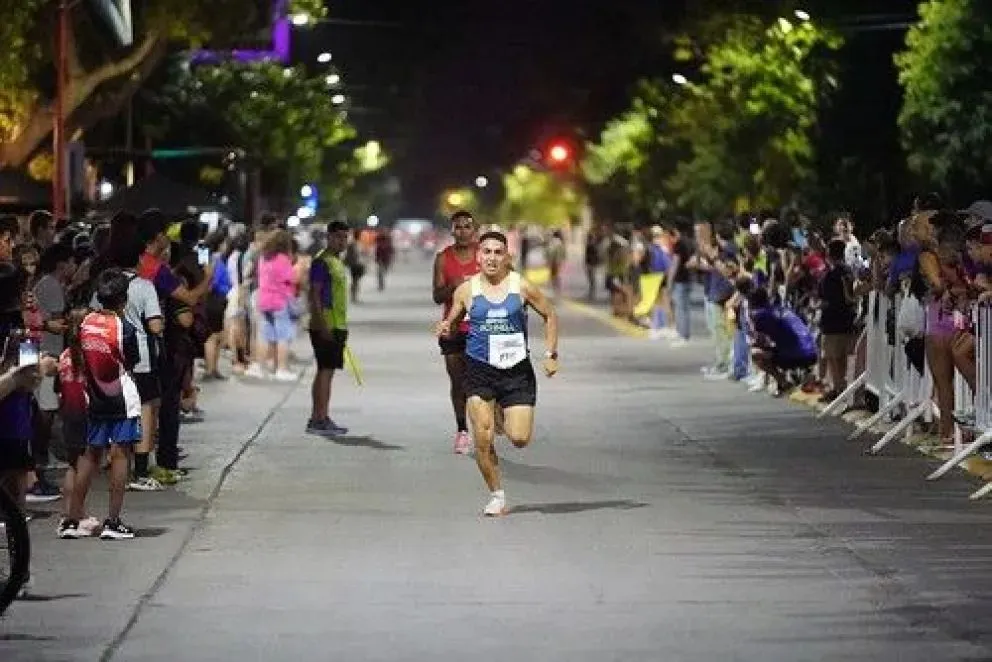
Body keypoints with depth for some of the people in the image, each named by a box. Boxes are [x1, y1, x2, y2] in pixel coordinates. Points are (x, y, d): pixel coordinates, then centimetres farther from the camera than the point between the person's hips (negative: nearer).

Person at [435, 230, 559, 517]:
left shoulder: (521, 287, 0)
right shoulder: (467, 290, 2)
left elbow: (550, 315, 11)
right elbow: (451, 320, 14)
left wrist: (550, 355, 4)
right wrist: (445, 329, -10)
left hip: (517, 371, 0)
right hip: (479, 371, 0)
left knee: (520, 439, -7)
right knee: (483, 440, -9)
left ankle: (506, 420, 29)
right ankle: (496, 496, 9)